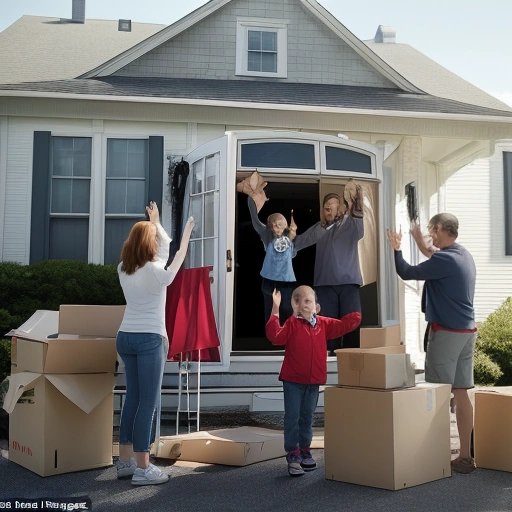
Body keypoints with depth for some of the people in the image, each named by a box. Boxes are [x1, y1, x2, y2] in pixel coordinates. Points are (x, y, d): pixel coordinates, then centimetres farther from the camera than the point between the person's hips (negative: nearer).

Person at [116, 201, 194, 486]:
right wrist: (187, 234, 16)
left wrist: (153, 223, 36)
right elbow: (177, 256, 3)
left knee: (133, 398, 14)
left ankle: (125, 461, 19)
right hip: (150, 339, -7)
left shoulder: (123, 269, 7)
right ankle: (142, 468, -3)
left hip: (126, 337, 8)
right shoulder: (156, 271, -14)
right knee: (149, 402, -4)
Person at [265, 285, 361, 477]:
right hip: (292, 380, -4)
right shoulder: (291, 323, -7)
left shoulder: (323, 324, 6)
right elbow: (275, 336, -22)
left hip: (314, 380, 4)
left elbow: (344, 325, 8)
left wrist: (357, 311, 0)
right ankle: (292, 455, 7)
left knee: (307, 417, 16)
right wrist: (275, 310, -25)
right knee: (292, 417, -1)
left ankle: (304, 450, 30)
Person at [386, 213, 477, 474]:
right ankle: (465, 456, 13)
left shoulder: (444, 259, -16)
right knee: (461, 394, 9)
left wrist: (396, 249, 1)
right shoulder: (465, 257, 13)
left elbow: (406, 273, -14)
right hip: (467, 331, 9)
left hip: (446, 332, -9)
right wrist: (424, 246, 34)